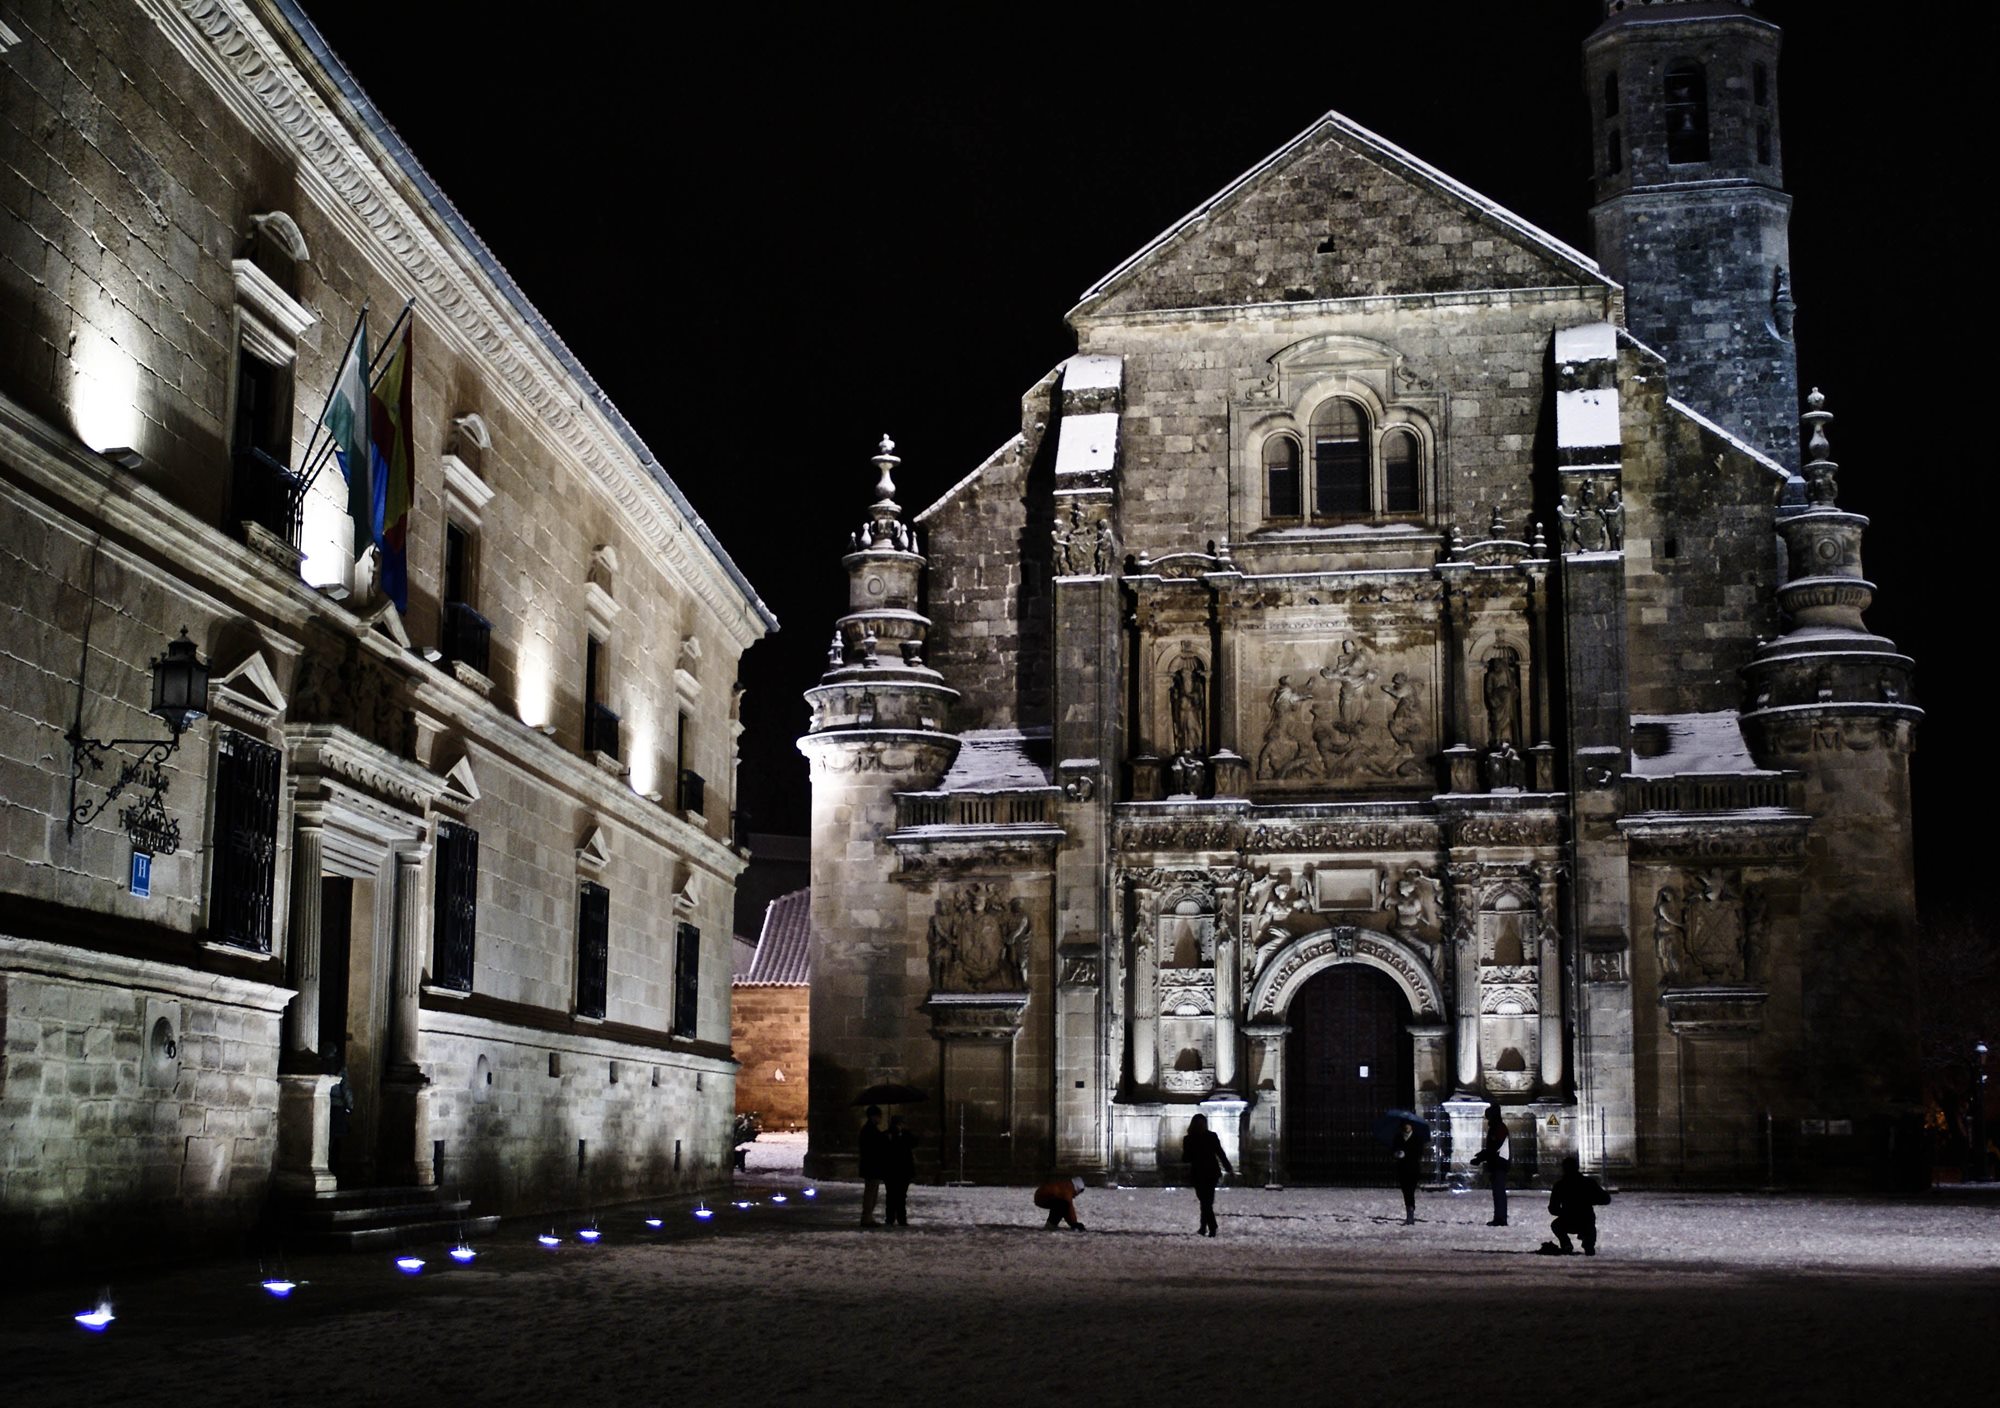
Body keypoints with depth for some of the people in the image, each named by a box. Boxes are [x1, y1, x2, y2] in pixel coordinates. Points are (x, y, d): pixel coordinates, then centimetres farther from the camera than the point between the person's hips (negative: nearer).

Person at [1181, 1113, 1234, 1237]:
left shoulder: (1188, 1139, -10)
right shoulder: (1212, 1136, -5)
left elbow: (1186, 1159, -8)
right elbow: (1220, 1154, -3)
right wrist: (1228, 1169, 6)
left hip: (1197, 1174, -2)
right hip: (1212, 1172, 2)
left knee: (1205, 1202, 6)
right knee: (1207, 1201, 15)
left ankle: (1212, 1229, -2)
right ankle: (1203, 1227, 17)